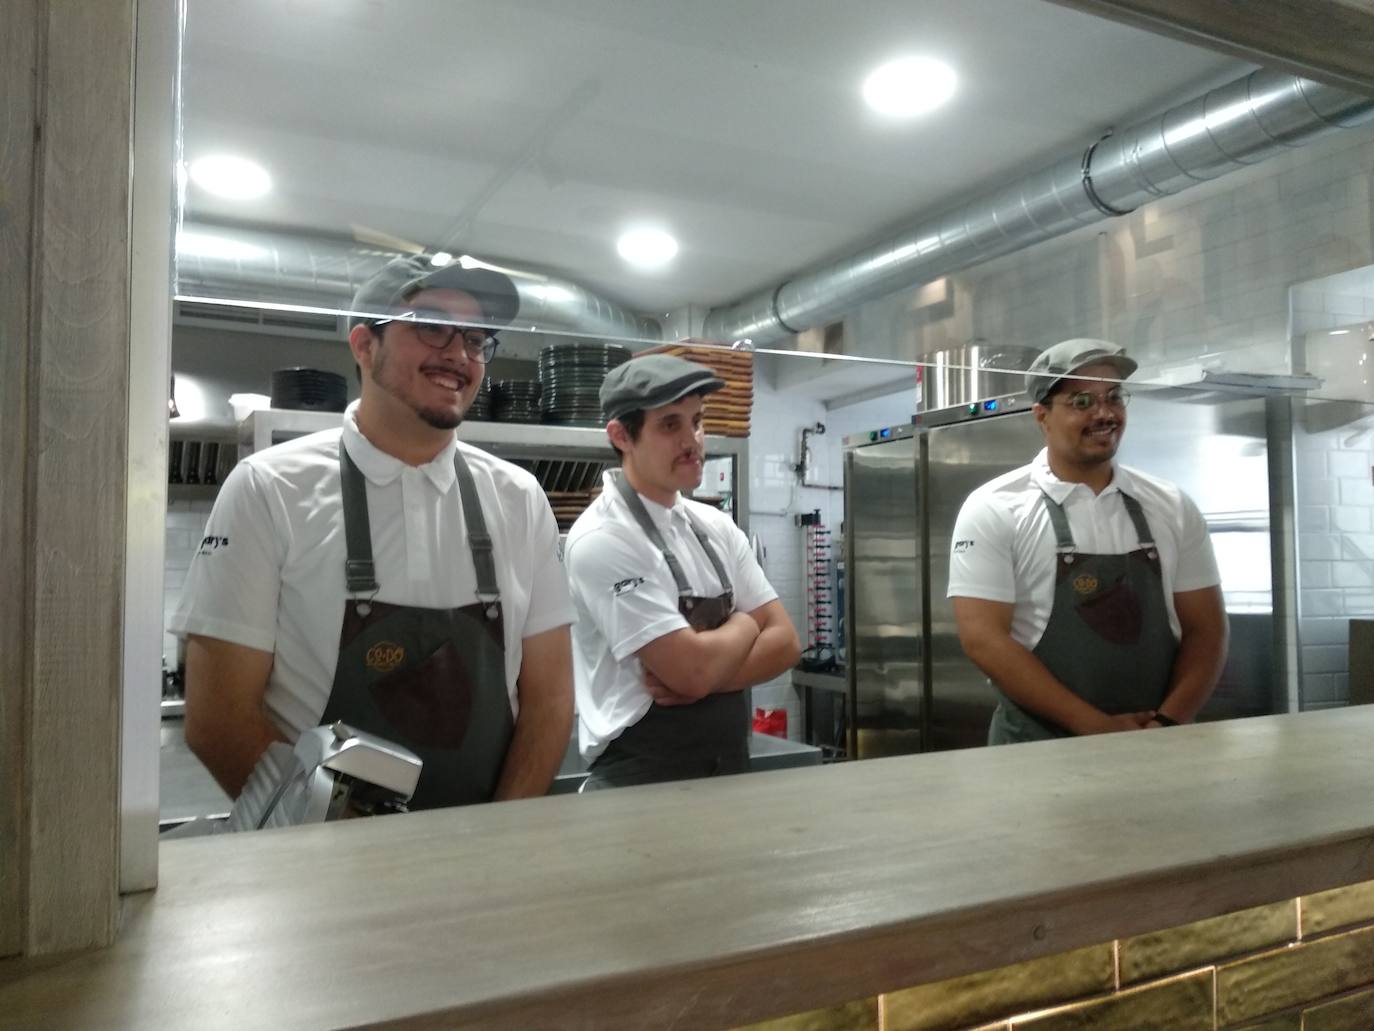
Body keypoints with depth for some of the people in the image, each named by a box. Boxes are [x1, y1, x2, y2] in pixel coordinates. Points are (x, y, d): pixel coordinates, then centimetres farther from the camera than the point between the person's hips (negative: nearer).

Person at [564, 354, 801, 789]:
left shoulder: (716, 527, 2)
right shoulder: (602, 540, -20)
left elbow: (783, 642, 0)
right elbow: (693, 669, -24)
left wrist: (701, 680, -16)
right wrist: (743, 623, -5)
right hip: (640, 781, -7)